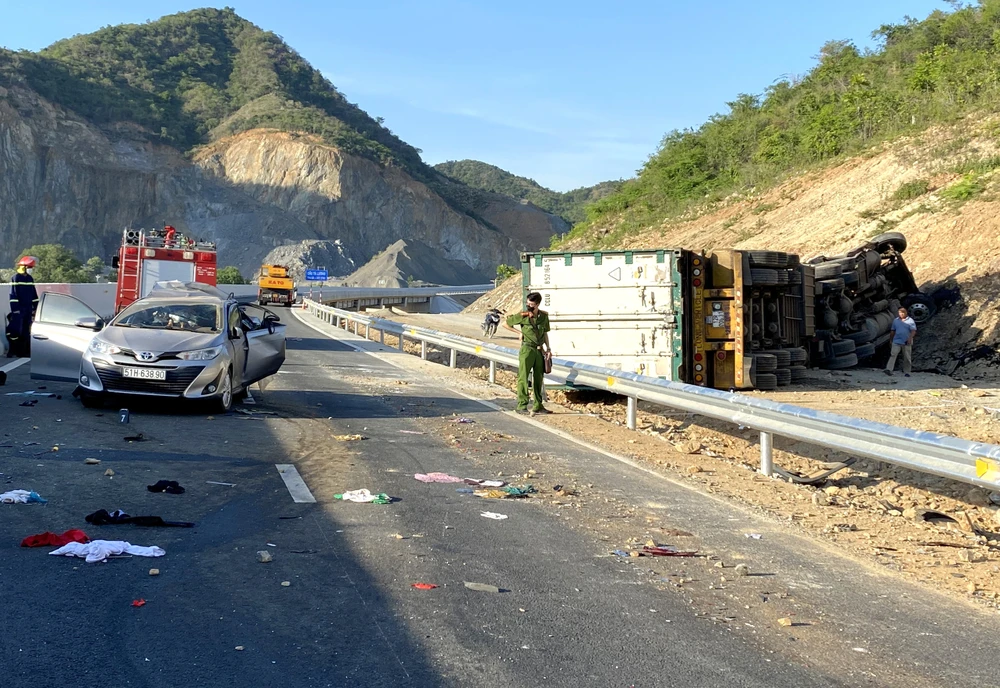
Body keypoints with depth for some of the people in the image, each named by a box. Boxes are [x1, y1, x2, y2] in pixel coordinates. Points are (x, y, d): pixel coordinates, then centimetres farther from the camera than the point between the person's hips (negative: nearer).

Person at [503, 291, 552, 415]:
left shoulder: (544, 316, 5)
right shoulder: (522, 316, -7)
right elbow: (505, 324, 3)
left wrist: (548, 347, 8)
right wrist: (519, 333, -1)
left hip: (539, 350, 5)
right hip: (527, 349, -5)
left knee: (538, 378, 9)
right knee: (523, 377, -7)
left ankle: (538, 406, 17)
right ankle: (522, 405, -6)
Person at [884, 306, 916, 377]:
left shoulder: (910, 321, 1)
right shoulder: (896, 320, 10)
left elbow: (913, 331, -7)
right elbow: (893, 331, 18)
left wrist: (910, 338, -21)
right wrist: (891, 339, 18)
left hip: (906, 342, -1)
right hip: (897, 341, 1)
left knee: (907, 357, 4)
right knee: (893, 354, -13)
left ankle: (906, 372, 12)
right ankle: (888, 370, -21)